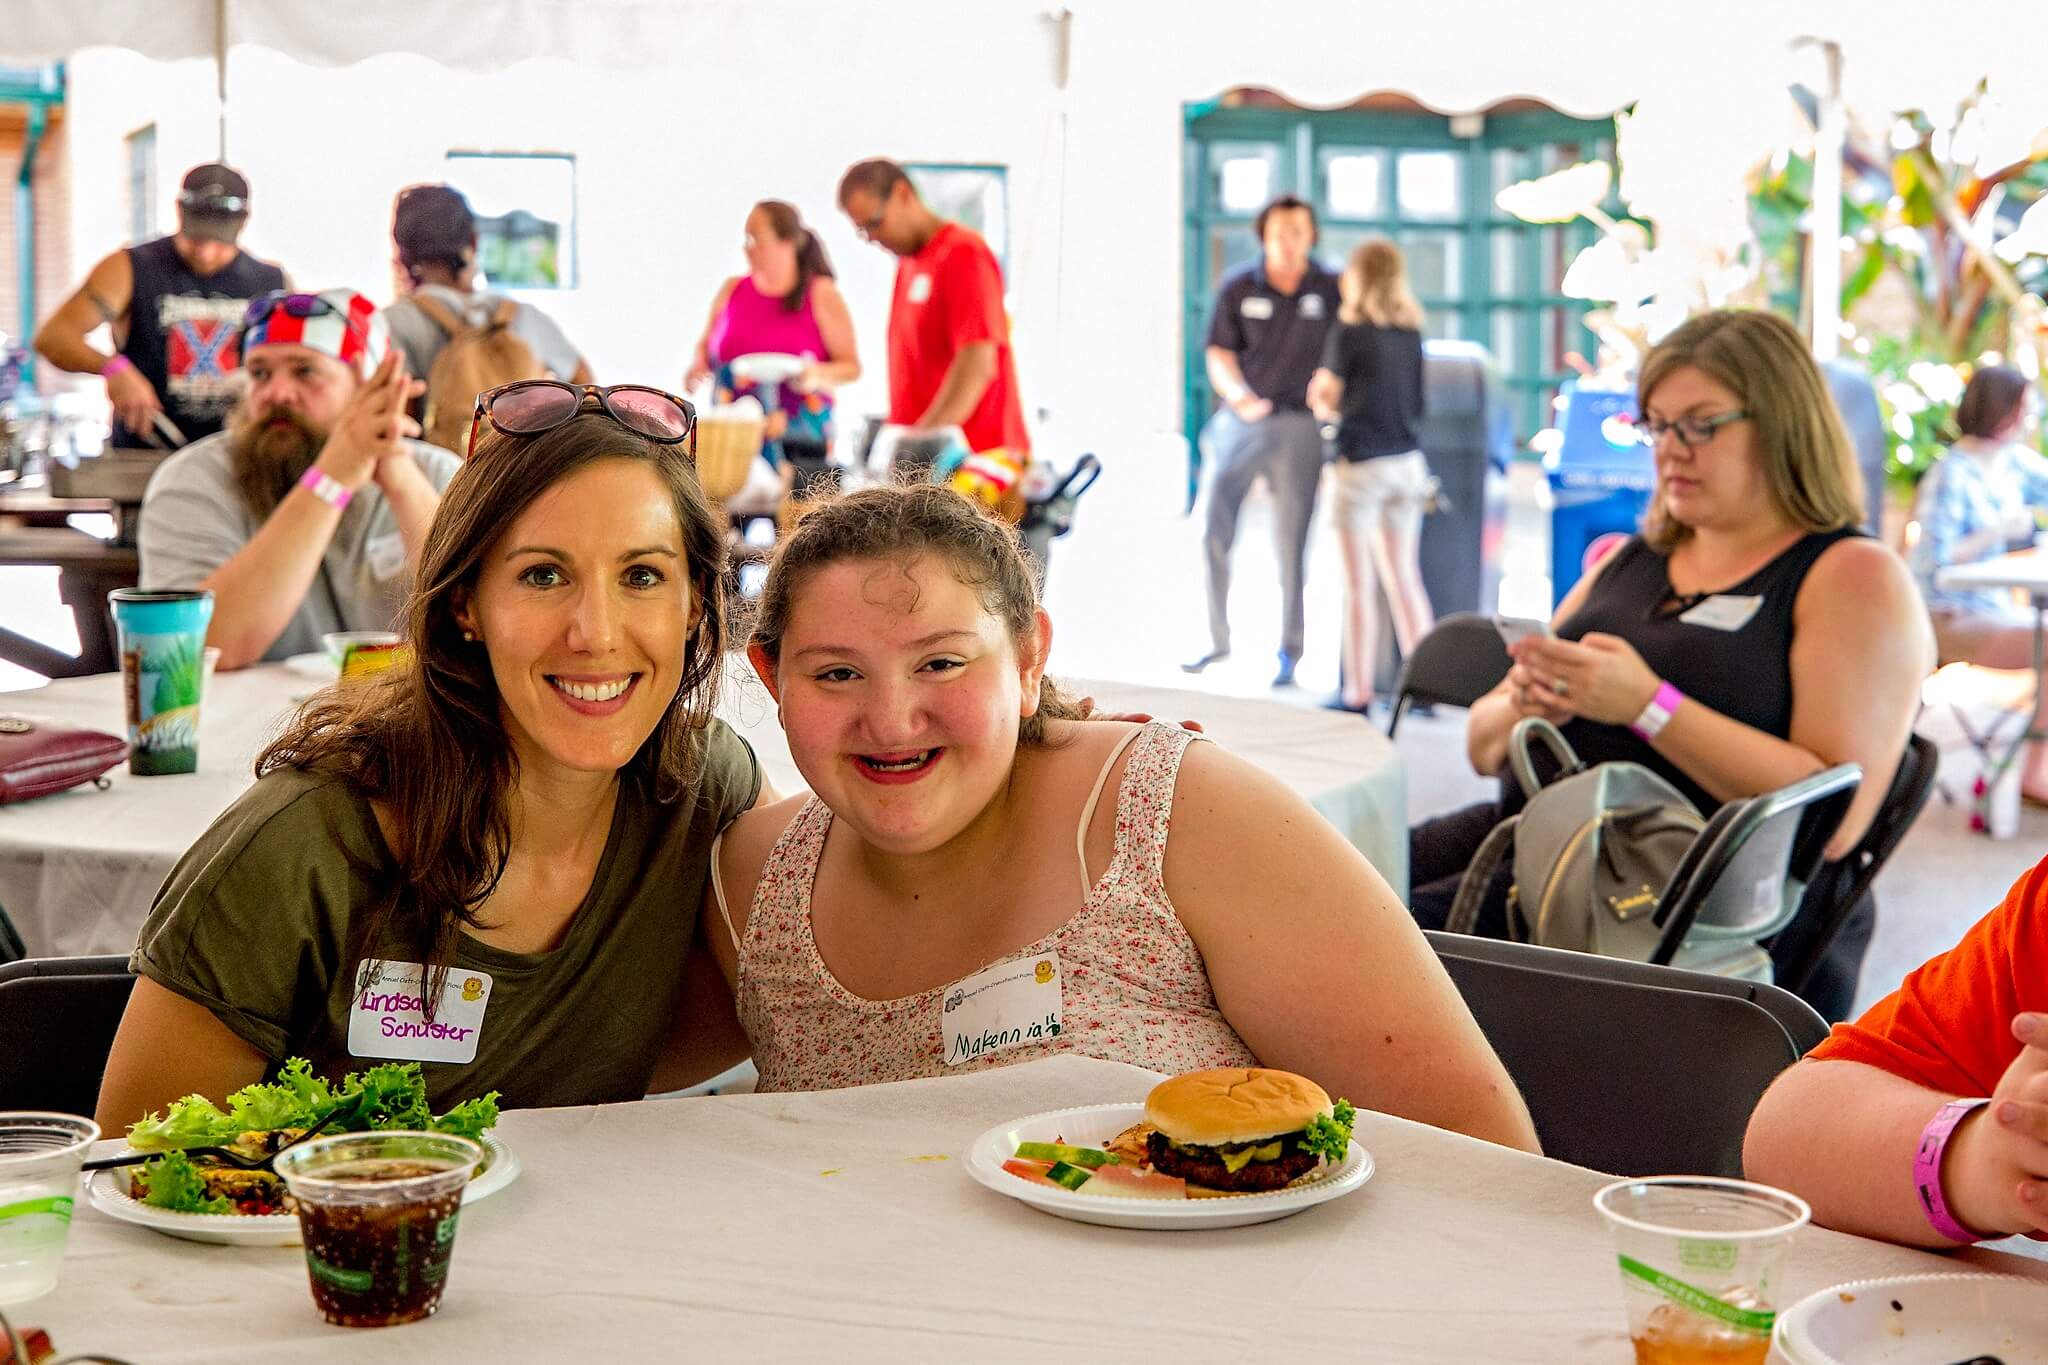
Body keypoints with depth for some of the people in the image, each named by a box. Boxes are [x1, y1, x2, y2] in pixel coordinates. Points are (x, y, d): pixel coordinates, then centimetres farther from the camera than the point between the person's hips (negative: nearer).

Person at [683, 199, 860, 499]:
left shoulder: (821, 295, 0)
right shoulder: (733, 290, 11)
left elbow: (852, 366, 1)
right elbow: (706, 345, 25)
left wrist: (818, 374, -18)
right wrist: (699, 365, 3)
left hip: (797, 436, -3)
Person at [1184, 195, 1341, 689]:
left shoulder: (1331, 291, -1)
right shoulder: (1238, 288, 0)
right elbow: (1220, 356, 2)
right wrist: (1239, 395, -17)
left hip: (1298, 426, -1)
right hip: (1241, 422, 1)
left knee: (1291, 543, 1)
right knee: (1215, 535, 1)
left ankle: (1289, 651, 11)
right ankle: (1218, 639, 16)